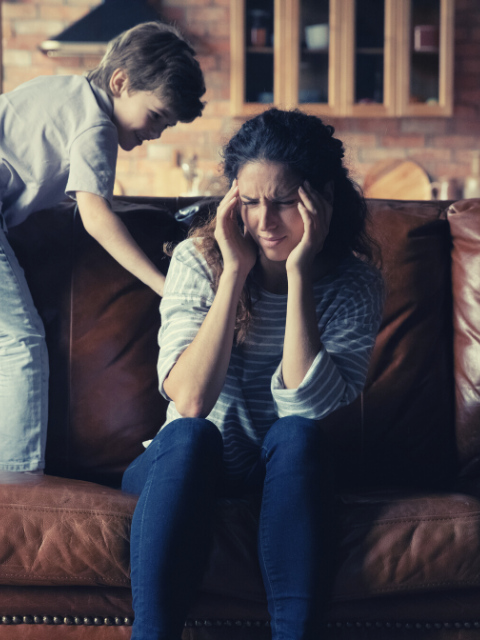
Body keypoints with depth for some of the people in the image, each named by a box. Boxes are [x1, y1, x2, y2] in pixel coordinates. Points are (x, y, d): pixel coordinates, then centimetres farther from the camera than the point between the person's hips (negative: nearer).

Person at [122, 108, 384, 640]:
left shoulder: (354, 283, -10)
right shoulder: (197, 261, -11)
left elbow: (308, 408, -24)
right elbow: (190, 402, -24)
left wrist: (298, 275, -27)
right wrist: (235, 272, -26)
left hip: (288, 474, 1)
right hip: (189, 465, 0)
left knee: (297, 434, -31)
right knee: (190, 435, -32)